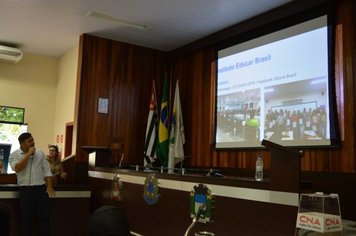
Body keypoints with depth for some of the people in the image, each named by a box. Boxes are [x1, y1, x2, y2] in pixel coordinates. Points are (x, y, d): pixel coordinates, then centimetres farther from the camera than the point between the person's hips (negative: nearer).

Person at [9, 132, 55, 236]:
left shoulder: (40, 153, 8)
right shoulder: (14, 154, 0)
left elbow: (46, 170, 8)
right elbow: (17, 168, -18)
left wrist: (49, 186, -1)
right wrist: (28, 154, -14)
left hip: (41, 188, 2)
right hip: (25, 189, -2)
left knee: (44, 216, 4)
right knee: (26, 218, 7)